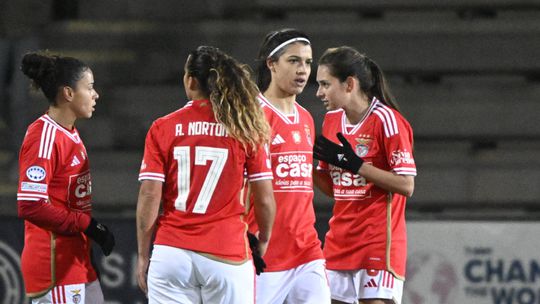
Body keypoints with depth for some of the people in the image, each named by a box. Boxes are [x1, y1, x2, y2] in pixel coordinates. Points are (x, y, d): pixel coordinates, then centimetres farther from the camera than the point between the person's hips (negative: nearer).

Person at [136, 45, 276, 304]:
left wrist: (143, 255, 5)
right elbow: (265, 198, 1)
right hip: (227, 253, 0)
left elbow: (149, 196, -2)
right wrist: (263, 243, 17)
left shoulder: (163, 128, 1)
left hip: (171, 253, 0)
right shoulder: (245, 130, 1)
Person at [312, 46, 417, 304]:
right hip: (339, 242, 7)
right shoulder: (332, 120, 11)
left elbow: (406, 185, -15)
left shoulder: (386, 120, -11)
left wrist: (355, 164, -20)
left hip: (379, 242, -7)